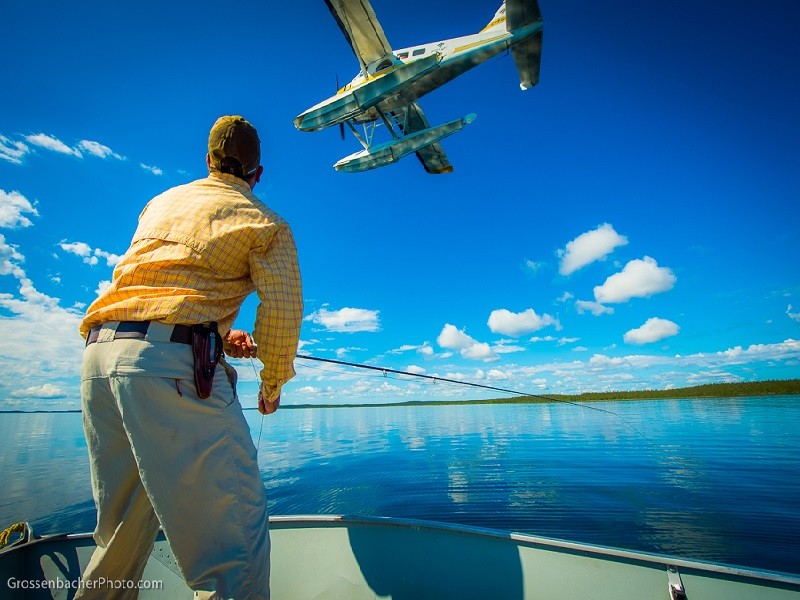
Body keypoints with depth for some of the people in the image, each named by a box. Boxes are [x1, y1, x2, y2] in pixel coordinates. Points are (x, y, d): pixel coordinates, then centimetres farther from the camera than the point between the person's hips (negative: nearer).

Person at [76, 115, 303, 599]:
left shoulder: (161, 203, 25)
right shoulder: (264, 222, 6)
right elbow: (283, 310, -4)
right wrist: (272, 384, 10)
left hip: (98, 351, 8)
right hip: (171, 361, -7)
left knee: (121, 527, 21)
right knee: (234, 526, -3)